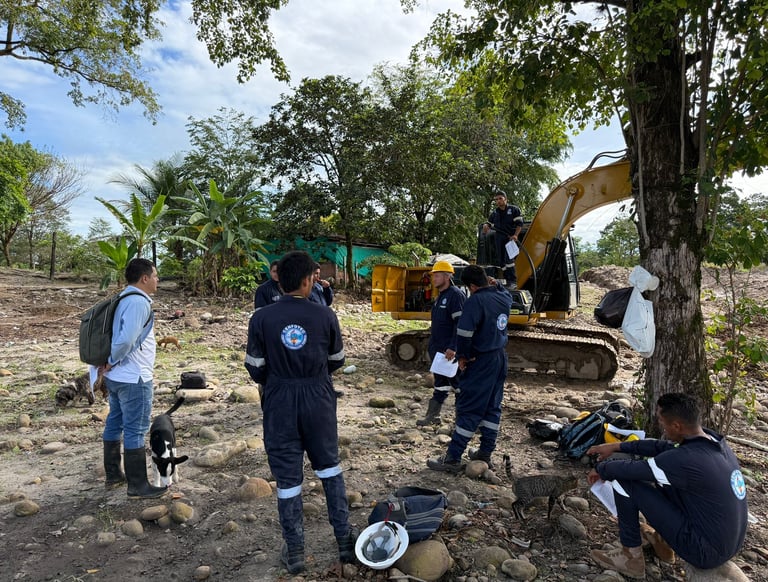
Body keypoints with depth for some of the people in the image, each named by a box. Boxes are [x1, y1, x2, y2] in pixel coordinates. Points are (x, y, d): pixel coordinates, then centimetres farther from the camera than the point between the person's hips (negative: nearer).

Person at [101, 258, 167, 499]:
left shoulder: (124, 298, 10)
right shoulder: (139, 302, -20)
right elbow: (126, 340, -30)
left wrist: (109, 365, 8)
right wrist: (112, 362, -14)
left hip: (116, 377, 10)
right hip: (134, 378, -10)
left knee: (115, 424, 18)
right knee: (135, 431, 0)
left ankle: (113, 475, 32)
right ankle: (138, 485, 10)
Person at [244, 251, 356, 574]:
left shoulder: (261, 318, -9)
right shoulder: (325, 316, -8)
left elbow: (255, 369, -3)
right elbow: (337, 361, 4)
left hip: (279, 404, 0)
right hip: (319, 401, 1)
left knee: (287, 477, 11)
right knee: (329, 467, 19)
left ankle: (294, 552, 24)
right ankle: (344, 539, 28)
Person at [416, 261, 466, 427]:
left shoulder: (456, 295, -15)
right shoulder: (441, 296, 15)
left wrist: (453, 348, -26)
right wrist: (432, 345, 21)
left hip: (449, 351, -9)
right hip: (438, 349, 9)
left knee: (457, 382, 0)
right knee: (440, 383, 15)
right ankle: (432, 416, 22)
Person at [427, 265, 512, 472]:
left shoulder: (476, 301, -20)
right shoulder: (503, 297, 4)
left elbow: (464, 332, -25)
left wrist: (463, 356, -12)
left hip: (481, 362, -8)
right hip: (500, 358, 8)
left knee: (468, 409, -5)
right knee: (492, 407, 15)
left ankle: (452, 458, 1)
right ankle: (485, 452, 25)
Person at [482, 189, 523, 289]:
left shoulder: (514, 209, 2)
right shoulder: (494, 213, 16)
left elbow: (519, 224, -2)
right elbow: (489, 224, 22)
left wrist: (515, 235, -15)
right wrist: (486, 226, -2)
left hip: (510, 238, -6)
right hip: (499, 238, 6)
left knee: (509, 258, -18)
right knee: (500, 260, 4)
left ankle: (513, 282, -16)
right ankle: (507, 280, 12)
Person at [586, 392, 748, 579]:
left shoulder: (687, 459, -28)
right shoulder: (714, 442, -3)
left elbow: (628, 469, -19)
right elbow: (661, 447, 11)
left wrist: (601, 468, 2)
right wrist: (617, 446, 14)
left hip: (706, 552, -8)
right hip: (730, 544, 8)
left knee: (625, 481, -10)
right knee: (661, 476, 17)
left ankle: (631, 557, 7)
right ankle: (662, 539, 26)